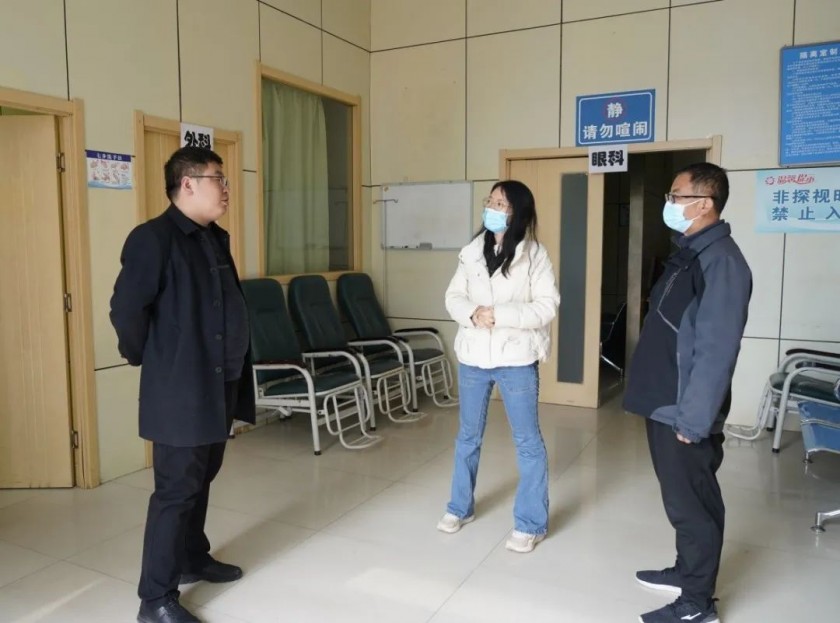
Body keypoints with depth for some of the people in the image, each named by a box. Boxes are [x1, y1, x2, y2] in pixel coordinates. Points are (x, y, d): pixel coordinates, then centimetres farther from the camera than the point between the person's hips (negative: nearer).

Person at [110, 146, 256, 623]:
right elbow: (126, 309, -17)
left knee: (201, 480, 20)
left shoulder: (217, 239, 12)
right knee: (177, 490, 0)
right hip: (181, 390, -8)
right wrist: (148, 358, -4)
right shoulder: (153, 238, -15)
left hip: (220, 385, 8)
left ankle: (193, 559, 39)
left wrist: (237, 366, 14)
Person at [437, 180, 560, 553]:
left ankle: (531, 523, 19)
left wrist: (499, 314, -21)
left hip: (516, 360, -4)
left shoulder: (534, 254, -7)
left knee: (527, 441, 5)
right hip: (472, 357, 4)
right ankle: (460, 507, 34)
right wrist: (472, 313, -17)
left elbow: (546, 307, -12)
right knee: (468, 436, 17)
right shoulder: (472, 251, 5)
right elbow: (453, 297, 4)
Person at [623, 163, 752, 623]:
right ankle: (687, 571, 38)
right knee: (683, 498, 21)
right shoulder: (689, 252, 11)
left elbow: (716, 350, -23)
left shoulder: (721, 260, -19)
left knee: (692, 503, 4)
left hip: (686, 411, -9)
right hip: (666, 404, 9)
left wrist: (694, 417, -21)